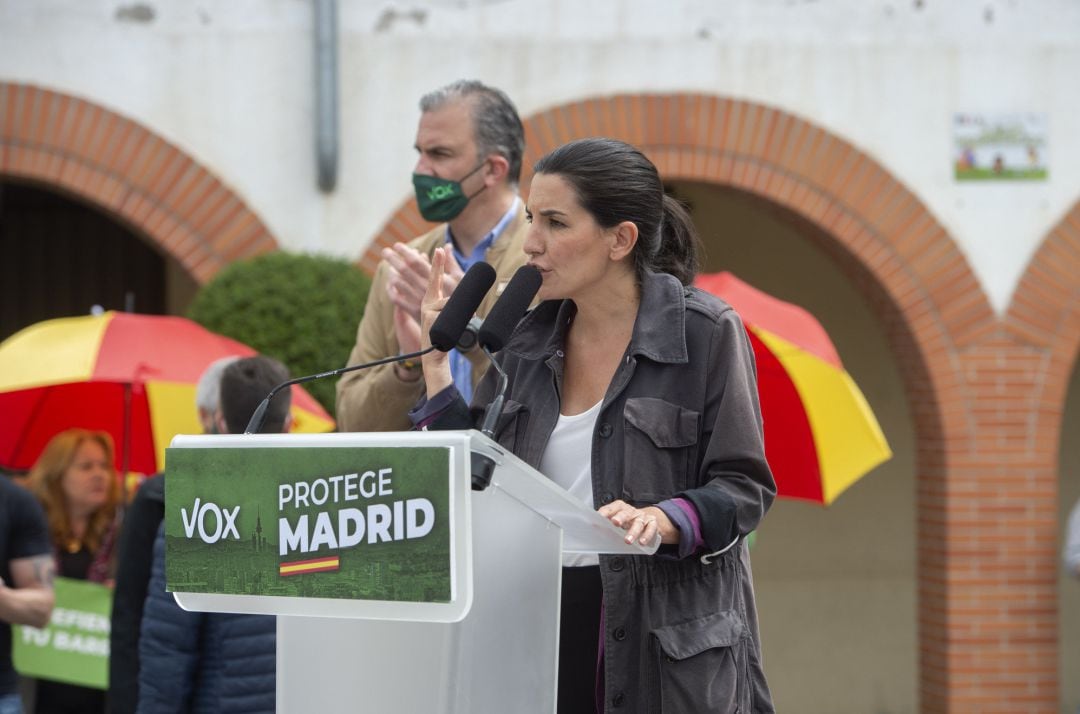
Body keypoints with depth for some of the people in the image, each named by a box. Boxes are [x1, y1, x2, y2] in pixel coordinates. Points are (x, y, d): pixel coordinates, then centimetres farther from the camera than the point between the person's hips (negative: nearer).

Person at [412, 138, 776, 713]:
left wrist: (662, 521, -24)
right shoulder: (529, 342, 10)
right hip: (543, 632, 4)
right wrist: (435, 363, 5)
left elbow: (745, 487, -7)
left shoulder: (705, 334, -6)